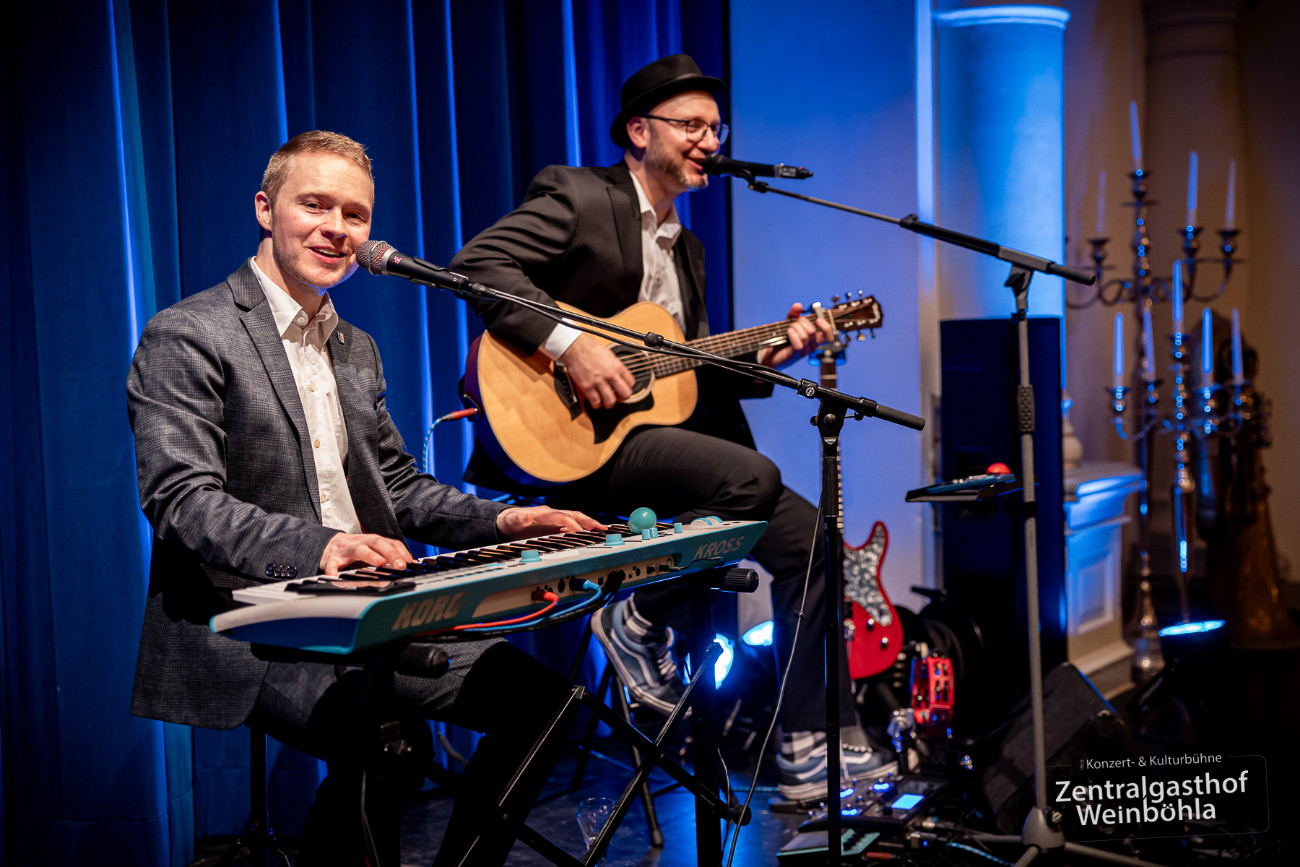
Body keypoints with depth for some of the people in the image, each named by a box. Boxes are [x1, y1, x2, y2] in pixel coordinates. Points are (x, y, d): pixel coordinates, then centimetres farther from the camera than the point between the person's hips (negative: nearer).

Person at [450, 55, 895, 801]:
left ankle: (813, 747, 0)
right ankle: (639, 621, -6)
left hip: (649, 428, 9)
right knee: (753, 476, -28)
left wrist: (768, 356, 4)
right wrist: (569, 343, -25)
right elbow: (477, 262, -16)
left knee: (807, 534, -3)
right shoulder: (578, 196, -3)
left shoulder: (686, 248, 23)